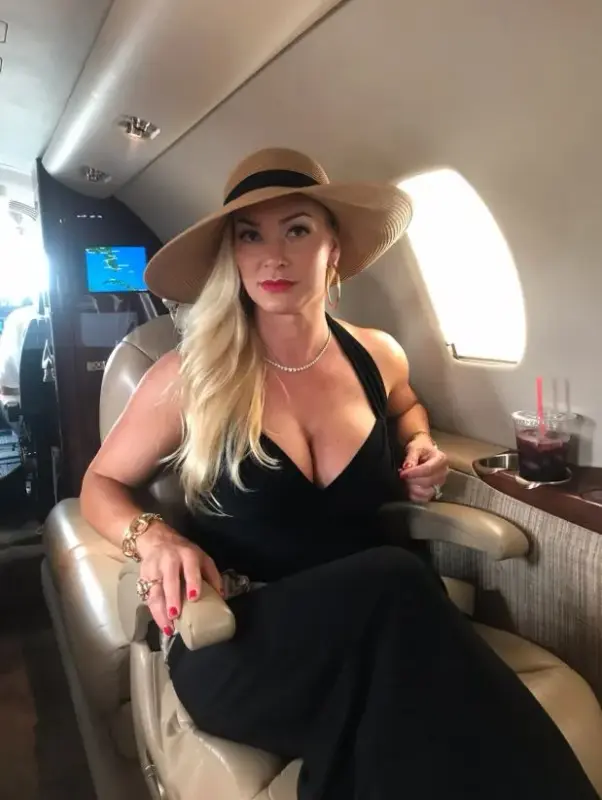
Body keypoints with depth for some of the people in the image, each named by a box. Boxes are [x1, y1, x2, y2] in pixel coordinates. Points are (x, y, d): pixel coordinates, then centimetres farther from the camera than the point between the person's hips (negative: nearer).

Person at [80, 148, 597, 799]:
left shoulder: (377, 356, 4)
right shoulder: (188, 376, -6)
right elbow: (101, 483, 7)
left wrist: (418, 453, 7)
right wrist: (152, 537, -14)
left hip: (372, 628, 2)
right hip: (237, 642, -1)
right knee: (392, 579, -33)